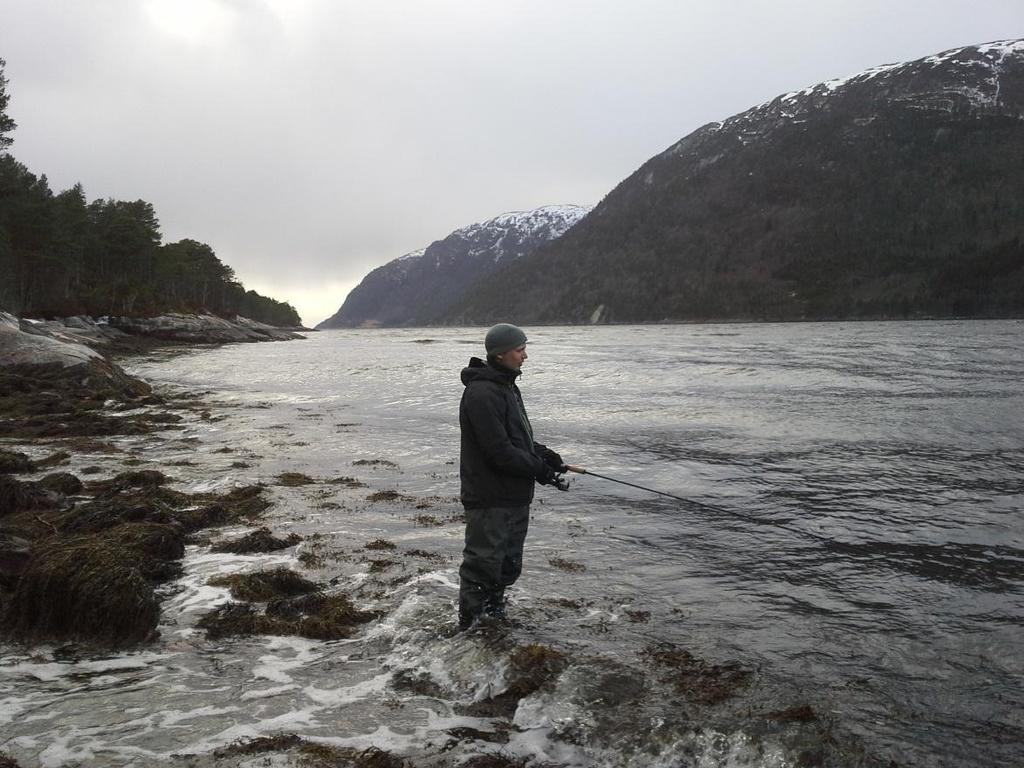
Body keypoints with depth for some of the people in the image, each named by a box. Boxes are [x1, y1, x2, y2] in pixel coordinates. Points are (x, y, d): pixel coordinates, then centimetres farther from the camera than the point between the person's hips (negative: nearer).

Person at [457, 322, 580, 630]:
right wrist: (540, 469, -17)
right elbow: (499, 451, -24)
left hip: (515, 496, 10)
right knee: (483, 565, -2)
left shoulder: (507, 386, 14)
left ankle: (494, 615, 36)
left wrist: (545, 455, 7)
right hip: (490, 499, -10)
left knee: (509, 565, 20)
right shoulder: (482, 393, -20)